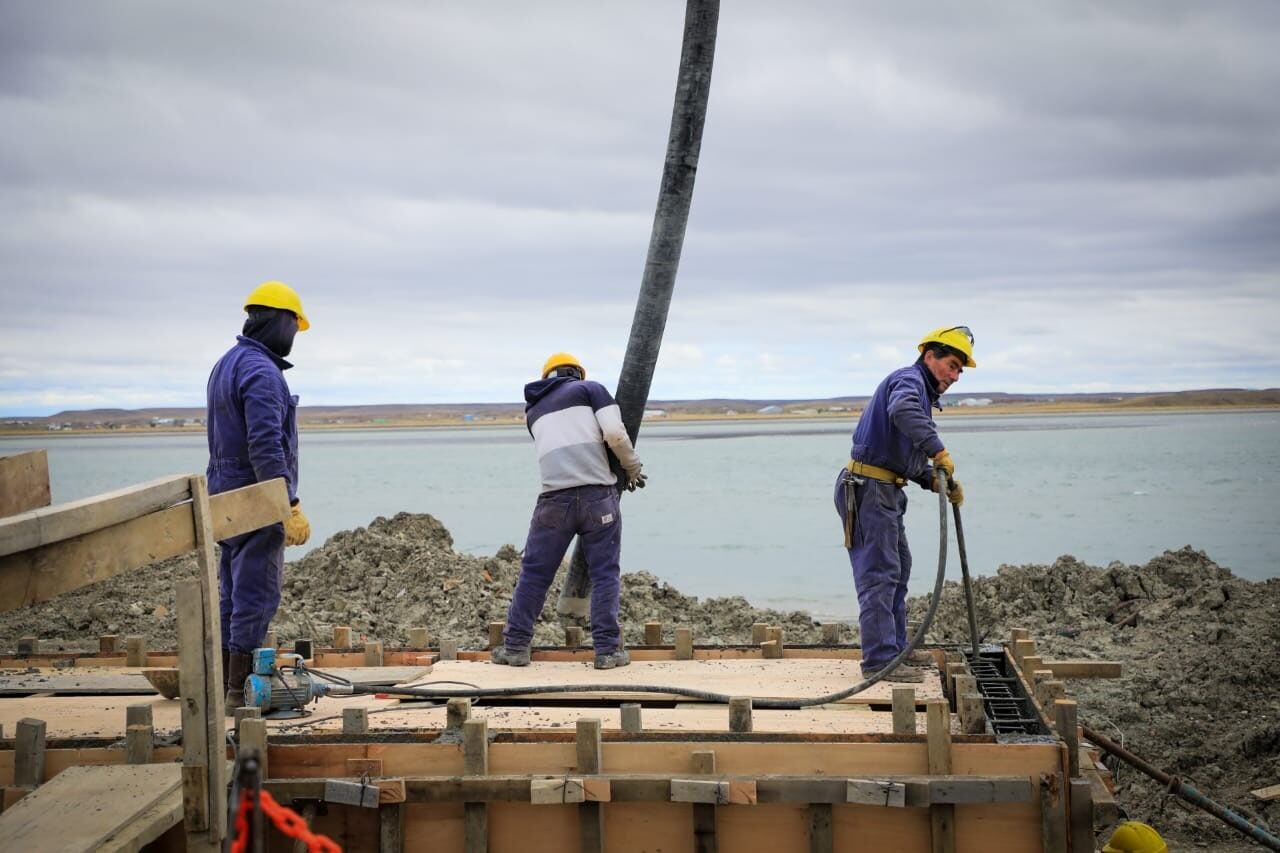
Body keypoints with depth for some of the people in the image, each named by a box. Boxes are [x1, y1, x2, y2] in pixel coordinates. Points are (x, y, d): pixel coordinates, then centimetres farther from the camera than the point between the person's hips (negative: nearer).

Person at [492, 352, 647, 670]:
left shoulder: (534, 410, 24)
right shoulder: (590, 388, 9)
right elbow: (614, 433, -5)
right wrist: (632, 468, 10)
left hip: (554, 500, 3)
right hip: (598, 496, -3)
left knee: (534, 573, 10)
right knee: (604, 574, 5)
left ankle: (515, 646, 14)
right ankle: (607, 650, 5)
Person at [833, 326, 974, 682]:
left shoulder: (922, 391, 23)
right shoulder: (910, 379, -9)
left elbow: (910, 460, 21)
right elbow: (903, 410, -36)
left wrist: (939, 482, 6)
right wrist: (939, 450, -34)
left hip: (885, 491, 11)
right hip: (869, 488, -11)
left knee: (898, 567, 18)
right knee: (879, 573, -11)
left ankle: (895, 648, 27)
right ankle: (879, 659, -10)